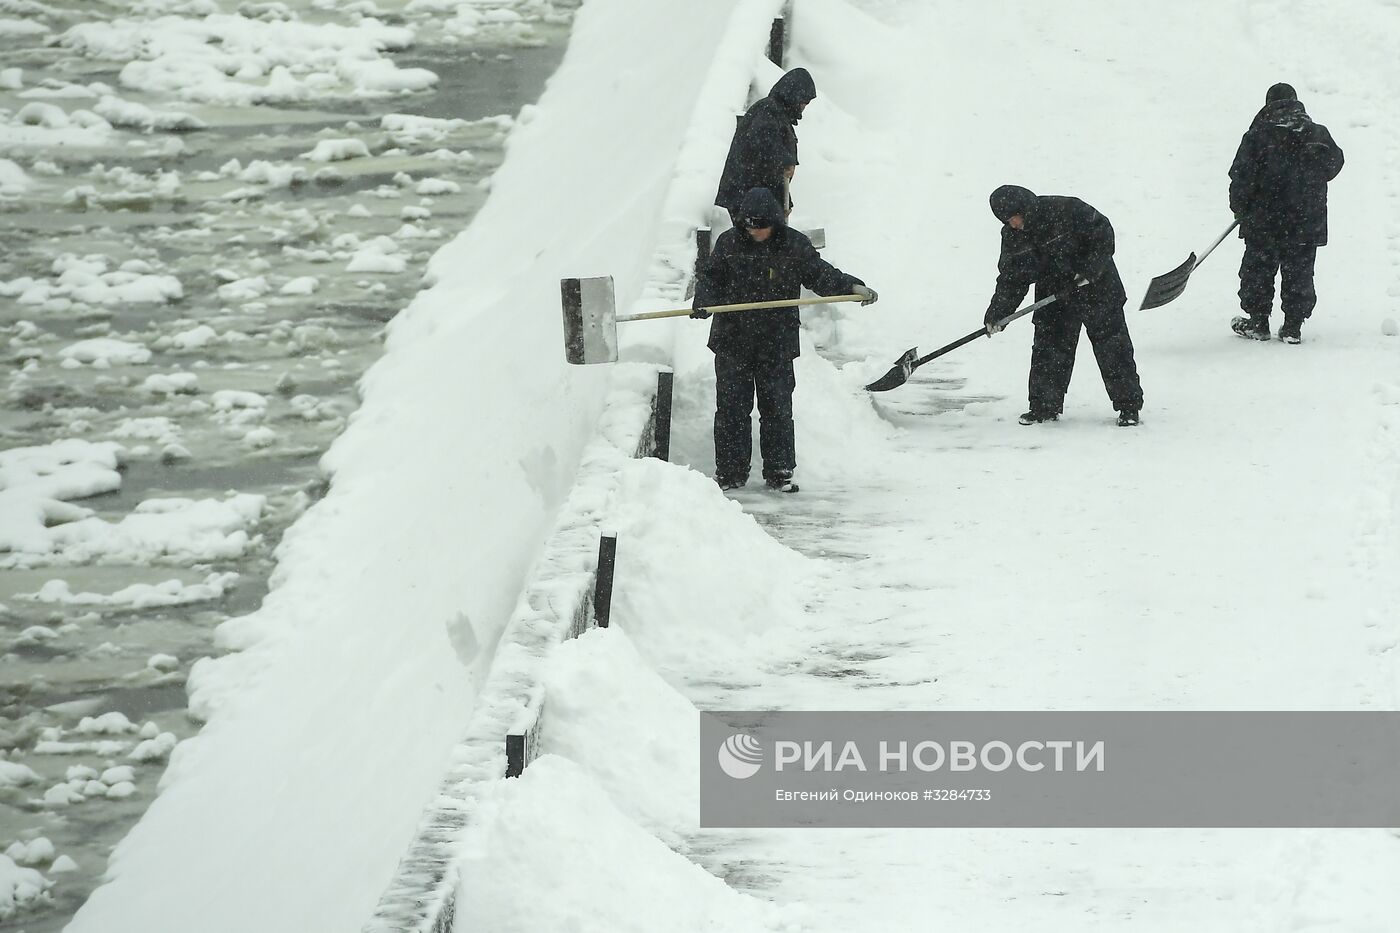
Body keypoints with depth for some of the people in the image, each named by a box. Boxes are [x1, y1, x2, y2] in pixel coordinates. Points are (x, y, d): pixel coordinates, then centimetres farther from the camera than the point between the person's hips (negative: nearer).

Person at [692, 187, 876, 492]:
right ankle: (730, 473, 11)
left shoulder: (795, 246, -2)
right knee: (731, 408, 3)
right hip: (732, 340, 0)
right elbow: (710, 277, 3)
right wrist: (703, 301, -16)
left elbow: (820, 275, 3)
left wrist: (853, 287, -10)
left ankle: (779, 473, 13)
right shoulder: (729, 243, 0)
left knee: (777, 408, 4)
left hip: (777, 343, 0)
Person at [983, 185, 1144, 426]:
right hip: (1053, 297, 5)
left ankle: (1129, 405, 4)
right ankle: (1045, 407, 11)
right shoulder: (1012, 237, -5)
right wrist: (997, 313, -9)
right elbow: (1011, 279, 0)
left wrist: (1090, 268, -23)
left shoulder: (1066, 210, -23)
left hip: (1096, 287, -5)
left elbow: (1102, 232, -17)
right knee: (1047, 348, 0)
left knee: (1112, 346, -3)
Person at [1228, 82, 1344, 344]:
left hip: (1264, 223, -3)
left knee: (1257, 271, 12)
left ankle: (1257, 322, 15)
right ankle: (1293, 327, 11)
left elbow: (1241, 176, -8)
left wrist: (1240, 208, 7)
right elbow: (1334, 165, 16)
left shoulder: (1258, 136, -10)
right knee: (1299, 274, 11)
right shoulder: (1319, 135, 0)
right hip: (1308, 223, 3)